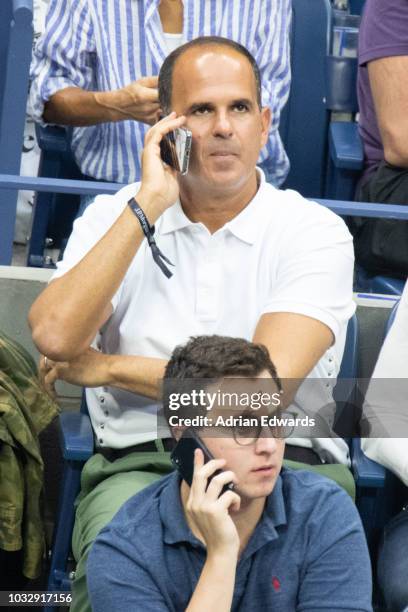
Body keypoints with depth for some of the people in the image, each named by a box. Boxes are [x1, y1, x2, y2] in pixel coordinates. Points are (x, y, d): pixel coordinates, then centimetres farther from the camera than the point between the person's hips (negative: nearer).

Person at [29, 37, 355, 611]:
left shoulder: (316, 231, 3)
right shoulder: (113, 217, 11)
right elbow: (53, 336, -8)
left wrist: (109, 367, -3)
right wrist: (148, 204, -7)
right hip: (138, 463, 0)